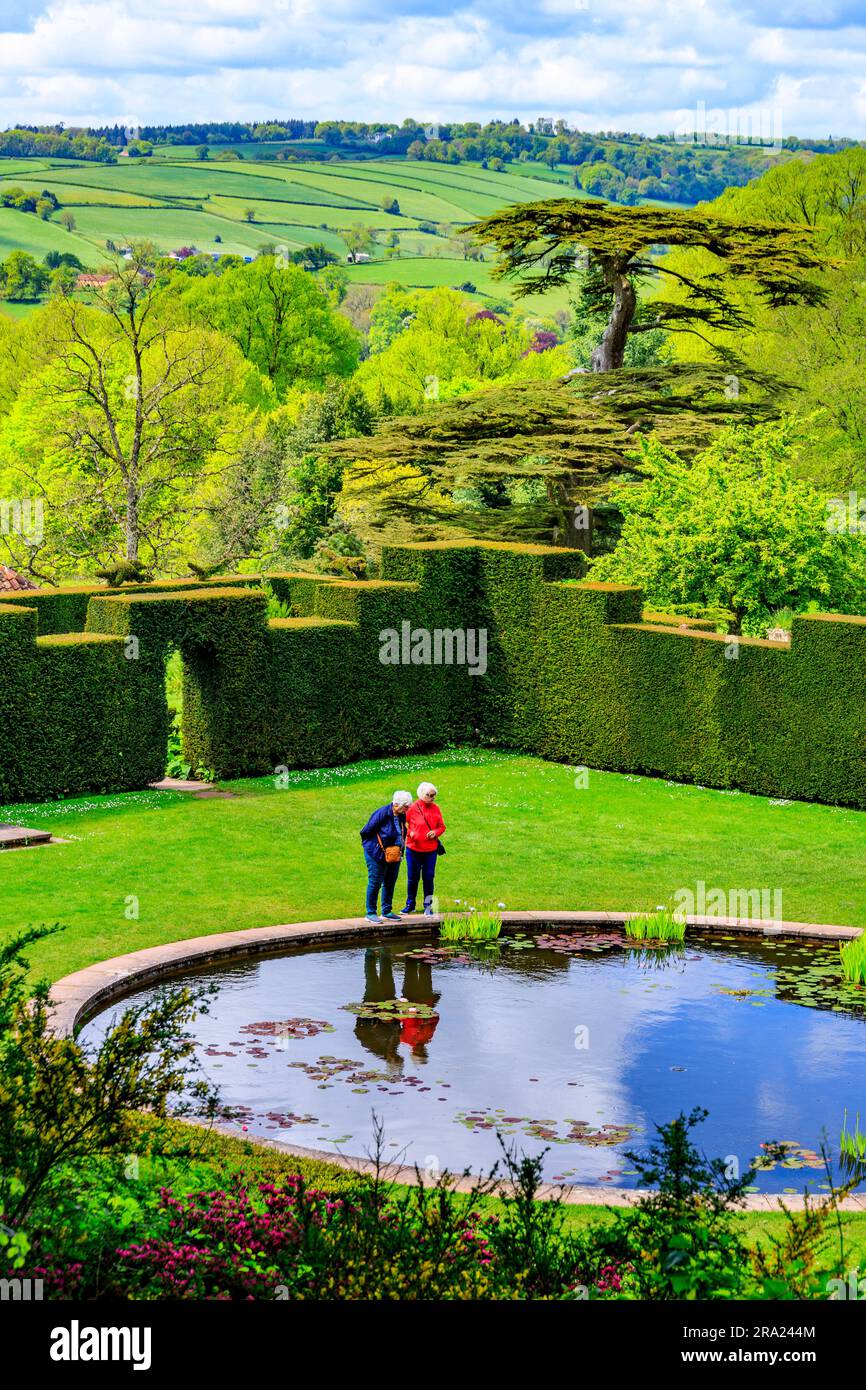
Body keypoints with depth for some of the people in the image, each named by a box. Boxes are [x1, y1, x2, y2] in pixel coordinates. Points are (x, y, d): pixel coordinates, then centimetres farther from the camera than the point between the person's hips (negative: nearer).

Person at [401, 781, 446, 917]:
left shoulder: (435, 809, 3)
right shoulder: (412, 808, -6)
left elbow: (442, 826, 9)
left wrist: (435, 832, -10)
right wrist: (410, 833, -15)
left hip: (430, 850, 2)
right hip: (413, 849, -2)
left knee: (428, 877, 3)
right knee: (413, 878, 7)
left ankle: (428, 906, 13)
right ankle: (410, 904, 22)